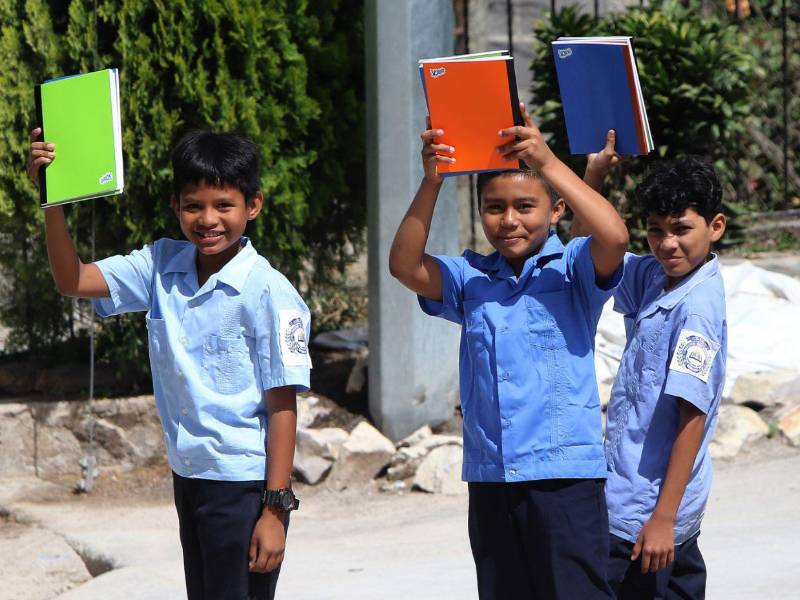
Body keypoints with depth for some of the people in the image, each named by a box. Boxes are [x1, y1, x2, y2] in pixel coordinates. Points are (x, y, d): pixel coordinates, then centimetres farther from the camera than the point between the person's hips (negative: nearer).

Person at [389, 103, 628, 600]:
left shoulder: (573, 268, 0)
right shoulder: (471, 278, 11)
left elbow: (614, 237, -20)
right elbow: (407, 266, -2)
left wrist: (549, 163, -21)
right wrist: (431, 183, -13)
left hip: (564, 473, -5)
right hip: (490, 478, 5)